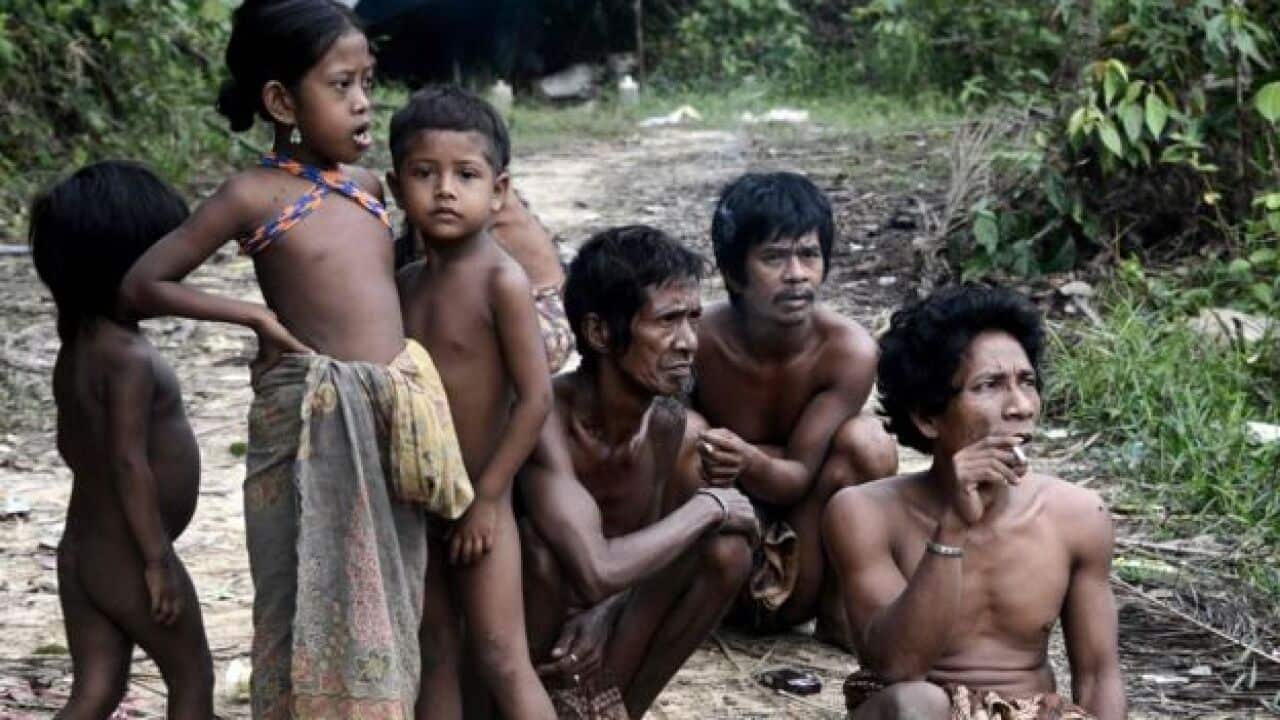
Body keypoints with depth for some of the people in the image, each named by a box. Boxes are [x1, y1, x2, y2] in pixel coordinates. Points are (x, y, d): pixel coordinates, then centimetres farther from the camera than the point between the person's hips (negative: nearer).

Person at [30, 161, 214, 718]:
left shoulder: (76, 347, 7)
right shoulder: (131, 358, -22)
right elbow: (130, 464, -27)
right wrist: (158, 559, -23)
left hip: (81, 552, 8)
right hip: (130, 560, -8)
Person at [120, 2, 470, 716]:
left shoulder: (369, 185, 11)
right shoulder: (254, 194, -5)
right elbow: (140, 286, -3)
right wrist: (256, 316, -7)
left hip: (393, 421, 6)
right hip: (313, 423, -6)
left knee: (386, 613, 12)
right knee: (318, 608, 1)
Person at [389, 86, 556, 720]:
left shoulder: (500, 281, -15)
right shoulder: (407, 283, 6)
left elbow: (535, 397, -17)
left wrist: (486, 496, -16)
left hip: (478, 502, -7)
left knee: (501, 659, -5)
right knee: (432, 652, 13)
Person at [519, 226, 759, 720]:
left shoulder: (682, 433, -11)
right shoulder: (545, 419, -29)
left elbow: (658, 558, 4)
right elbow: (595, 572, -39)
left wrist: (602, 619, -17)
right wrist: (708, 507, -26)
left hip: (605, 645, 5)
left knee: (728, 550, -14)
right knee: (536, 545, -33)